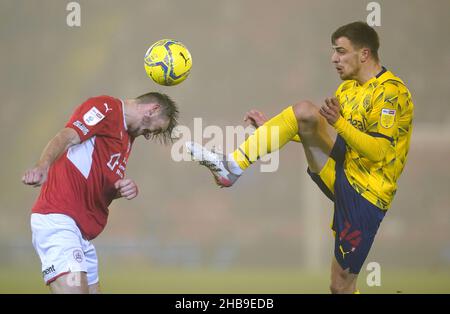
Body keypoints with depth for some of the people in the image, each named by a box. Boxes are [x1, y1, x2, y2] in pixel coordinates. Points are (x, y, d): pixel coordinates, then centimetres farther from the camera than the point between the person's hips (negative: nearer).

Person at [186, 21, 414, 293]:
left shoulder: (391, 91, -12)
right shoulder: (349, 87, 16)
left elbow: (379, 151, -22)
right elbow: (320, 132, 24)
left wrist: (339, 123, -33)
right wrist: (275, 129, 16)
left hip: (366, 193, -7)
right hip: (341, 174, 7)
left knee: (342, 285, -7)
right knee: (304, 112, -16)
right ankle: (233, 166, -25)